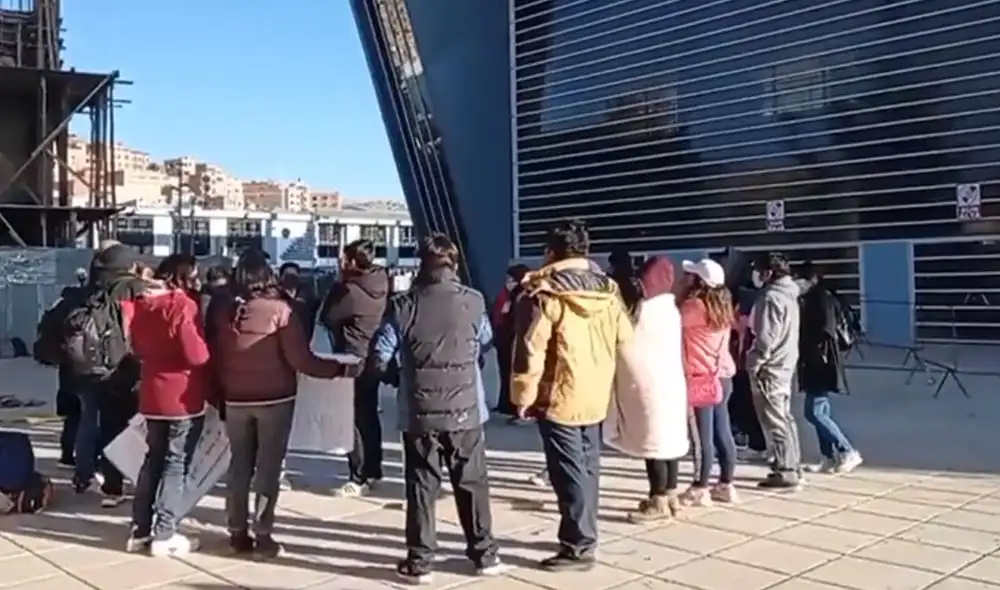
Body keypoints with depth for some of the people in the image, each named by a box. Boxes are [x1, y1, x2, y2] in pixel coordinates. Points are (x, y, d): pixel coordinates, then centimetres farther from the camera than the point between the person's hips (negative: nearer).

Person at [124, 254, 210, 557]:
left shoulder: (143, 303, 6)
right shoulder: (183, 305, -16)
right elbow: (197, 355, -21)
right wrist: (207, 348, -2)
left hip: (152, 395, 7)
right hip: (183, 398, -7)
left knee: (153, 460, 16)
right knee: (176, 464, 0)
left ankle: (140, 530, 19)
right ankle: (164, 535, 2)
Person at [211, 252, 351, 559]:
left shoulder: (222, 310, -1)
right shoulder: (279, 309, -13)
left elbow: (214, 358, 5)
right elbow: (300, 359, -15)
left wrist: (217, 394, 17)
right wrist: (338, 368, -5)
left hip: (236, 400, 4)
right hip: (274, 399, -3)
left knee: (239, 466, 13)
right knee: (268, 467, 4)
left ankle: (238, 533, 18)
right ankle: (262, 535, 6)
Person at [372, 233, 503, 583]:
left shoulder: (404, 305, -7)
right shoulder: (473, 301, -4)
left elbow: (380, 357, -7)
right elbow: (486, 345, 10)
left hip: (420, 412, -1)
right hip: (465, 410, 1)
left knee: (421, 486, 8)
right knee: (473, 483, 13)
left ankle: (419, 561, 11)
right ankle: (484, 554, 22)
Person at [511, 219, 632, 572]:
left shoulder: (545, 294, -14)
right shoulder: (608, 291, 5)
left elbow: (530, 350, -16)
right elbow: (625, 338, 12)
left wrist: (523, 395, -7)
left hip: (558, 397, -7)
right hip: (595, 397, 7)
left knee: (569, 471, -2)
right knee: (587, 466, 16)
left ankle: (579, 546, 1)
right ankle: (584, 536, 28)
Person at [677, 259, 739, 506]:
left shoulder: (696, 304, -15)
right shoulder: (722, 305, 9)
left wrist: (684, 290, -1)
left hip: (700, 378, -8)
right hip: (722, 376, 8)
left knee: (702, 436, -2)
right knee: (722, 433, 12)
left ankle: (700, 489, 4)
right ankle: (726, 485, 19)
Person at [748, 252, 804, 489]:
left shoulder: (771, 297, -17)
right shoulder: (789, 295, 12)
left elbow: (766, 338, -21)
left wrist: (754, 363, -14)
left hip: (770, 367, -10)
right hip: (785, 364, 10)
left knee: (774, 421, -5)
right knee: (784, 417, 16)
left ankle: (785, 472, -2)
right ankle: (792, 466, 23)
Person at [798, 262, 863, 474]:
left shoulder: (823, 299, -13)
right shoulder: (813, 300, 15)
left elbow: (826, 332, -20)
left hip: (822, 365, -10)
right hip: (815, 365, 10)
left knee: (814, 413, -10)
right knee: (821, 412, 11)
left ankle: (848, 453, -4)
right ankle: (830, 458, 15)